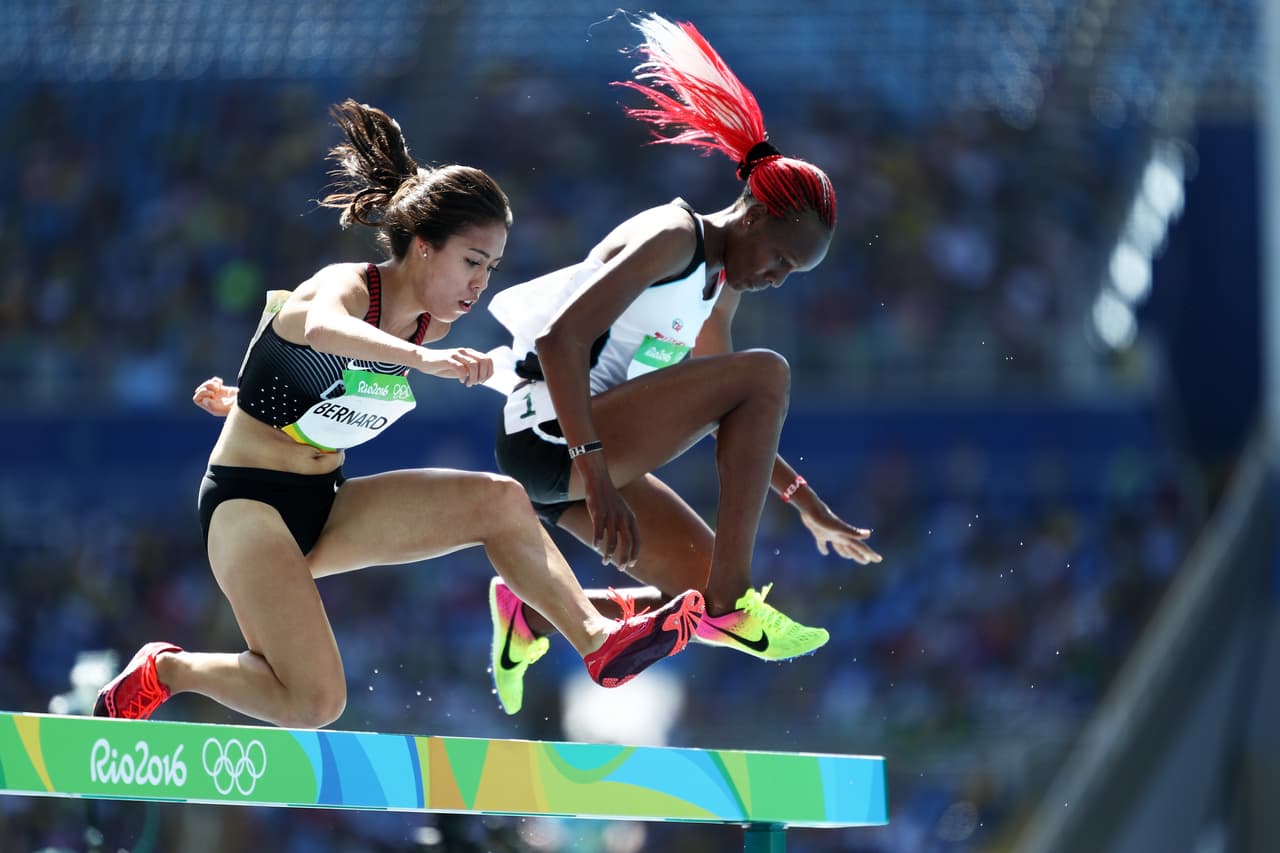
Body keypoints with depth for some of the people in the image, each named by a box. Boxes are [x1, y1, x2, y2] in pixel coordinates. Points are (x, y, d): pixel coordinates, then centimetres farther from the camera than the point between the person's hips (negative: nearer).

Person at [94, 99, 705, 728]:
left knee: (498, 501, -9)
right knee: (314, 704, -21)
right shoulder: (345, 288, -19)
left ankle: (597, 640, -8)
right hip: (249, 503, -8)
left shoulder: (428, 325, 5)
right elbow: (322, 329, -47)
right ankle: (165, 669, 2)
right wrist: (422, 360, -62)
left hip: (325, 505, 8)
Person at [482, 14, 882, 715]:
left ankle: (531, 611, 10)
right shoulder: (672, 238, -12)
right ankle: (731, 602, -19)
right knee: (766, 373, -15)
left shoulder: (720, 293, 18)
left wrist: (808, 505, 24)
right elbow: (560, 339, -23)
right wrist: (596, 473, -30)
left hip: (590, 453, 10)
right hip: (550, 435, -10)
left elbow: (735, 422, 30)